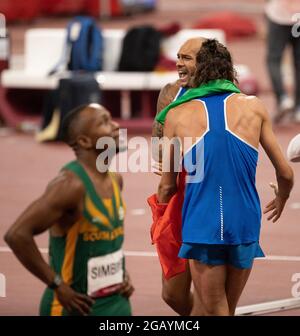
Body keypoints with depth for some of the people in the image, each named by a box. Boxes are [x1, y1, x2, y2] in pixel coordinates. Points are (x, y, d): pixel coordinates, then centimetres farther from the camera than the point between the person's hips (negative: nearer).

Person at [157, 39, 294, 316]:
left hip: (201, 227, -1)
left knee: (215, 311, 4)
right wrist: (281, 200, 32)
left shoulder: (177, 114, 5)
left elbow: (167, 186, 13)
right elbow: (286, 173, 10)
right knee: (228, 309, 18)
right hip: (245, 225, 2)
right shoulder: (254, 107, 6)